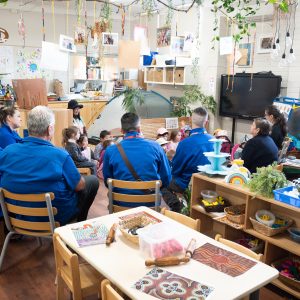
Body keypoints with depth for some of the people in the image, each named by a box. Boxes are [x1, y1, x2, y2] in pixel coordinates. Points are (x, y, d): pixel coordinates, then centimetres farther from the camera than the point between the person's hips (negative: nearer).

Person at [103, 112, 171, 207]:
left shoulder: (110, 151, -7)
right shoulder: (155, 146, -7)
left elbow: (107, 182, 5)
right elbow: (166, 180, 1)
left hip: (122, 203, 0)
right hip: (150, 202, 0)